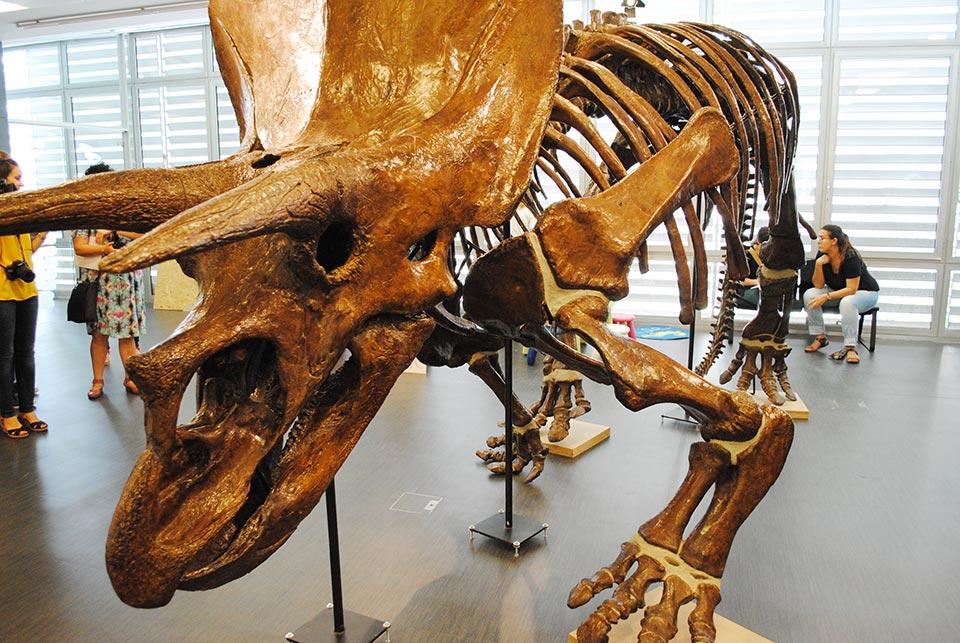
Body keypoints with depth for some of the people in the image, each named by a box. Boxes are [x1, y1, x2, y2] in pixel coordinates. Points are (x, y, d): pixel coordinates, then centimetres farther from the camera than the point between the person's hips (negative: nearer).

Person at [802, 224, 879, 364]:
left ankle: (850, 347, -30)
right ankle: (820, 337, -9)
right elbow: (819, 286, -10)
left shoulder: (850, 257, -27)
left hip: (865, 292, -6)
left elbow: (852, 289, -29)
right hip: (838, 292, 6)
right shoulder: (822, 255, -10)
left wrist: (826, 297, -36)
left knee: (847, 302, -40)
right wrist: (818, 265, -24)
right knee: (809, 294, -19)